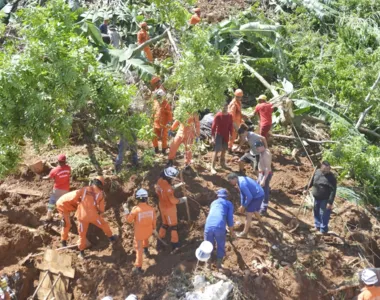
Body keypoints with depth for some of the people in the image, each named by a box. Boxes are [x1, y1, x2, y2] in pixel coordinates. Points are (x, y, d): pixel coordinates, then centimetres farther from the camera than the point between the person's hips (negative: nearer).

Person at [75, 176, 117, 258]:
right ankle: (111, 238, 44)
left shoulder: (85, 189, 2)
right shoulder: (100, 194, -1)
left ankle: (81, 252, 20)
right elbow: (101, 209, 2)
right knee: (104, 225, 26)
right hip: (92, 215, -1)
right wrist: (100, 212, 24)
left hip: (82, 215, 1)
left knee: (82, 234, 14)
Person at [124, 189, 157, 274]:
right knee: (146, 238, 38)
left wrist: (126, 209, -4)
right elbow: (154, 220, 1)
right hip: (149, 230, 3)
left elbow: (129, 220, -13)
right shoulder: (151, 208, -14)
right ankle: (146, 250, 58)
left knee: (139, 248, 9)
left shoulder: (136, 209, -26)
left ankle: (138, 267, 10)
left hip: (139, 232, -3)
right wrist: (153, 228, 19)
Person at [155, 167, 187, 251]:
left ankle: (160, 238, 35)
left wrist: (177, 186, 6)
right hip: (169, 208, -7)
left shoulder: (160, 181, -9)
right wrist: (182, 199, -12)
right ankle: (175, 242, 20)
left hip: (162, 205, 7)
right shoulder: (167, 187, -33)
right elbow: (173, 200, -28)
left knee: (165, 223, 25)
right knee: (173, 225, 10)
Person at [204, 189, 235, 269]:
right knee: (221, 246, 21)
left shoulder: (213, 202, 32)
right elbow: (230, 219, 10)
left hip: (208, 226, 3)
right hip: (220, 227, -3)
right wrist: (232, 231, 26)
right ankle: (218, 265, 28)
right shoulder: (229, 204, 20)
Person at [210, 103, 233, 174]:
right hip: (219, 135, -5)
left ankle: (222, 163, 36)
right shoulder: (218, 115, -14)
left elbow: (230, 126, 10)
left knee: (224, 150, 17)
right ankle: (212, 167, -11)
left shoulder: (230, 116, 1)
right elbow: (213, 126, -15)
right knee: (216, 151, -10)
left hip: (226, 135, 5)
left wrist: (231, 135, 8)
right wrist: (213, 136, -20)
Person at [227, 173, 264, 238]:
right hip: (260, 195, 10)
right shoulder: (241, 179, 4)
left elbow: (249, 197, -27)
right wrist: (242, 205, 9)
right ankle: (260, 221, 58)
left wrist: (244, 206, -13)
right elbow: (242, 194, 12)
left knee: (248, 214, -6)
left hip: (257, 197, -10)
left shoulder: (242, 184, -27)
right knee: (255, 210, 31)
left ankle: (244, 233, -2)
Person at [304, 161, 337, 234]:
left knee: (324, 215, 1)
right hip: (316, 198, 7)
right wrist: (306, 189, 17)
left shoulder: (331, 177, -20)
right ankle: (317, 226, 40)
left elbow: (333, 191, -20)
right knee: (316, 213, 20)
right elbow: (312, 181, 15)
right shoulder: (317, 172, -2)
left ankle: (323, 230, 16)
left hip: (325, 199, -6)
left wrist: (330, 202, -23)